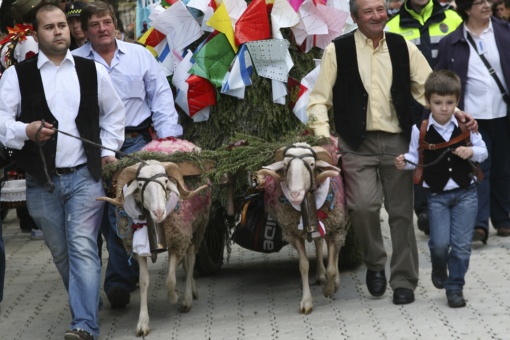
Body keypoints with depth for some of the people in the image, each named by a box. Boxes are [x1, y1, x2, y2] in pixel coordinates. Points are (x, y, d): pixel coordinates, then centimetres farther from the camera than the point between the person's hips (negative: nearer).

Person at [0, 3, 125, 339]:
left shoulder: (93, 71, 8)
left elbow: (114, 113, 21)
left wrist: (108, 150, 11)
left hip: (84, 176, 0)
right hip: (42, 182, 0)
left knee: (83, 249, -13)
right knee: (61, 254, 10)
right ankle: (88, 305, 29)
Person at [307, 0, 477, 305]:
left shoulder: (404, 48, 7)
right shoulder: (338, 50, 0)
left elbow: (428, 88, 9)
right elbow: (319, 99, 2)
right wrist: (323, 136, -11)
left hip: (398, 142, 2)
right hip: (357, 144, -2)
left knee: (401, 212, 5)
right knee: (363, 205, -17)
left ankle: (404, 281, 17)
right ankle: (375, 263, 10)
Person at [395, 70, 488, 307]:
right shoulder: (420, 130, -5)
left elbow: (483, 151, 6)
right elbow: (416, 158, 4)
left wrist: (471, 152, -15)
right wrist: (405, 163, -17)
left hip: (465, 192, 1)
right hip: (437, 194, -1)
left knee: (461, 244, 0)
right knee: (440, 243, -8)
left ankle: (455, 287, 14)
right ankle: (439, 270, 26)